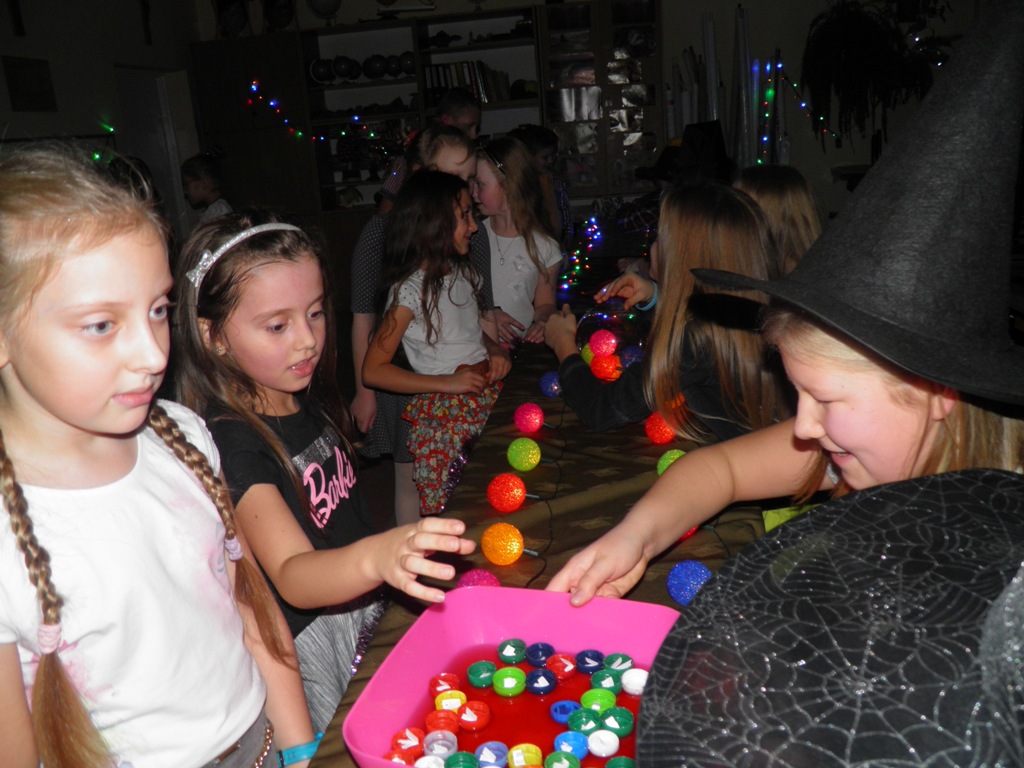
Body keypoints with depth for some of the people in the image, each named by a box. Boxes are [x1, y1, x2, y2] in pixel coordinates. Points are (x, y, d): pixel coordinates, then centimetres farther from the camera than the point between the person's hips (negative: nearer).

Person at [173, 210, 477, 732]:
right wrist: (376, 557, -54)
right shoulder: (230, 443, -25)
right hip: (306, 649, -7)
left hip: (362, 607, 8)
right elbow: (292, 578, -37)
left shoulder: (309, 401, 0)